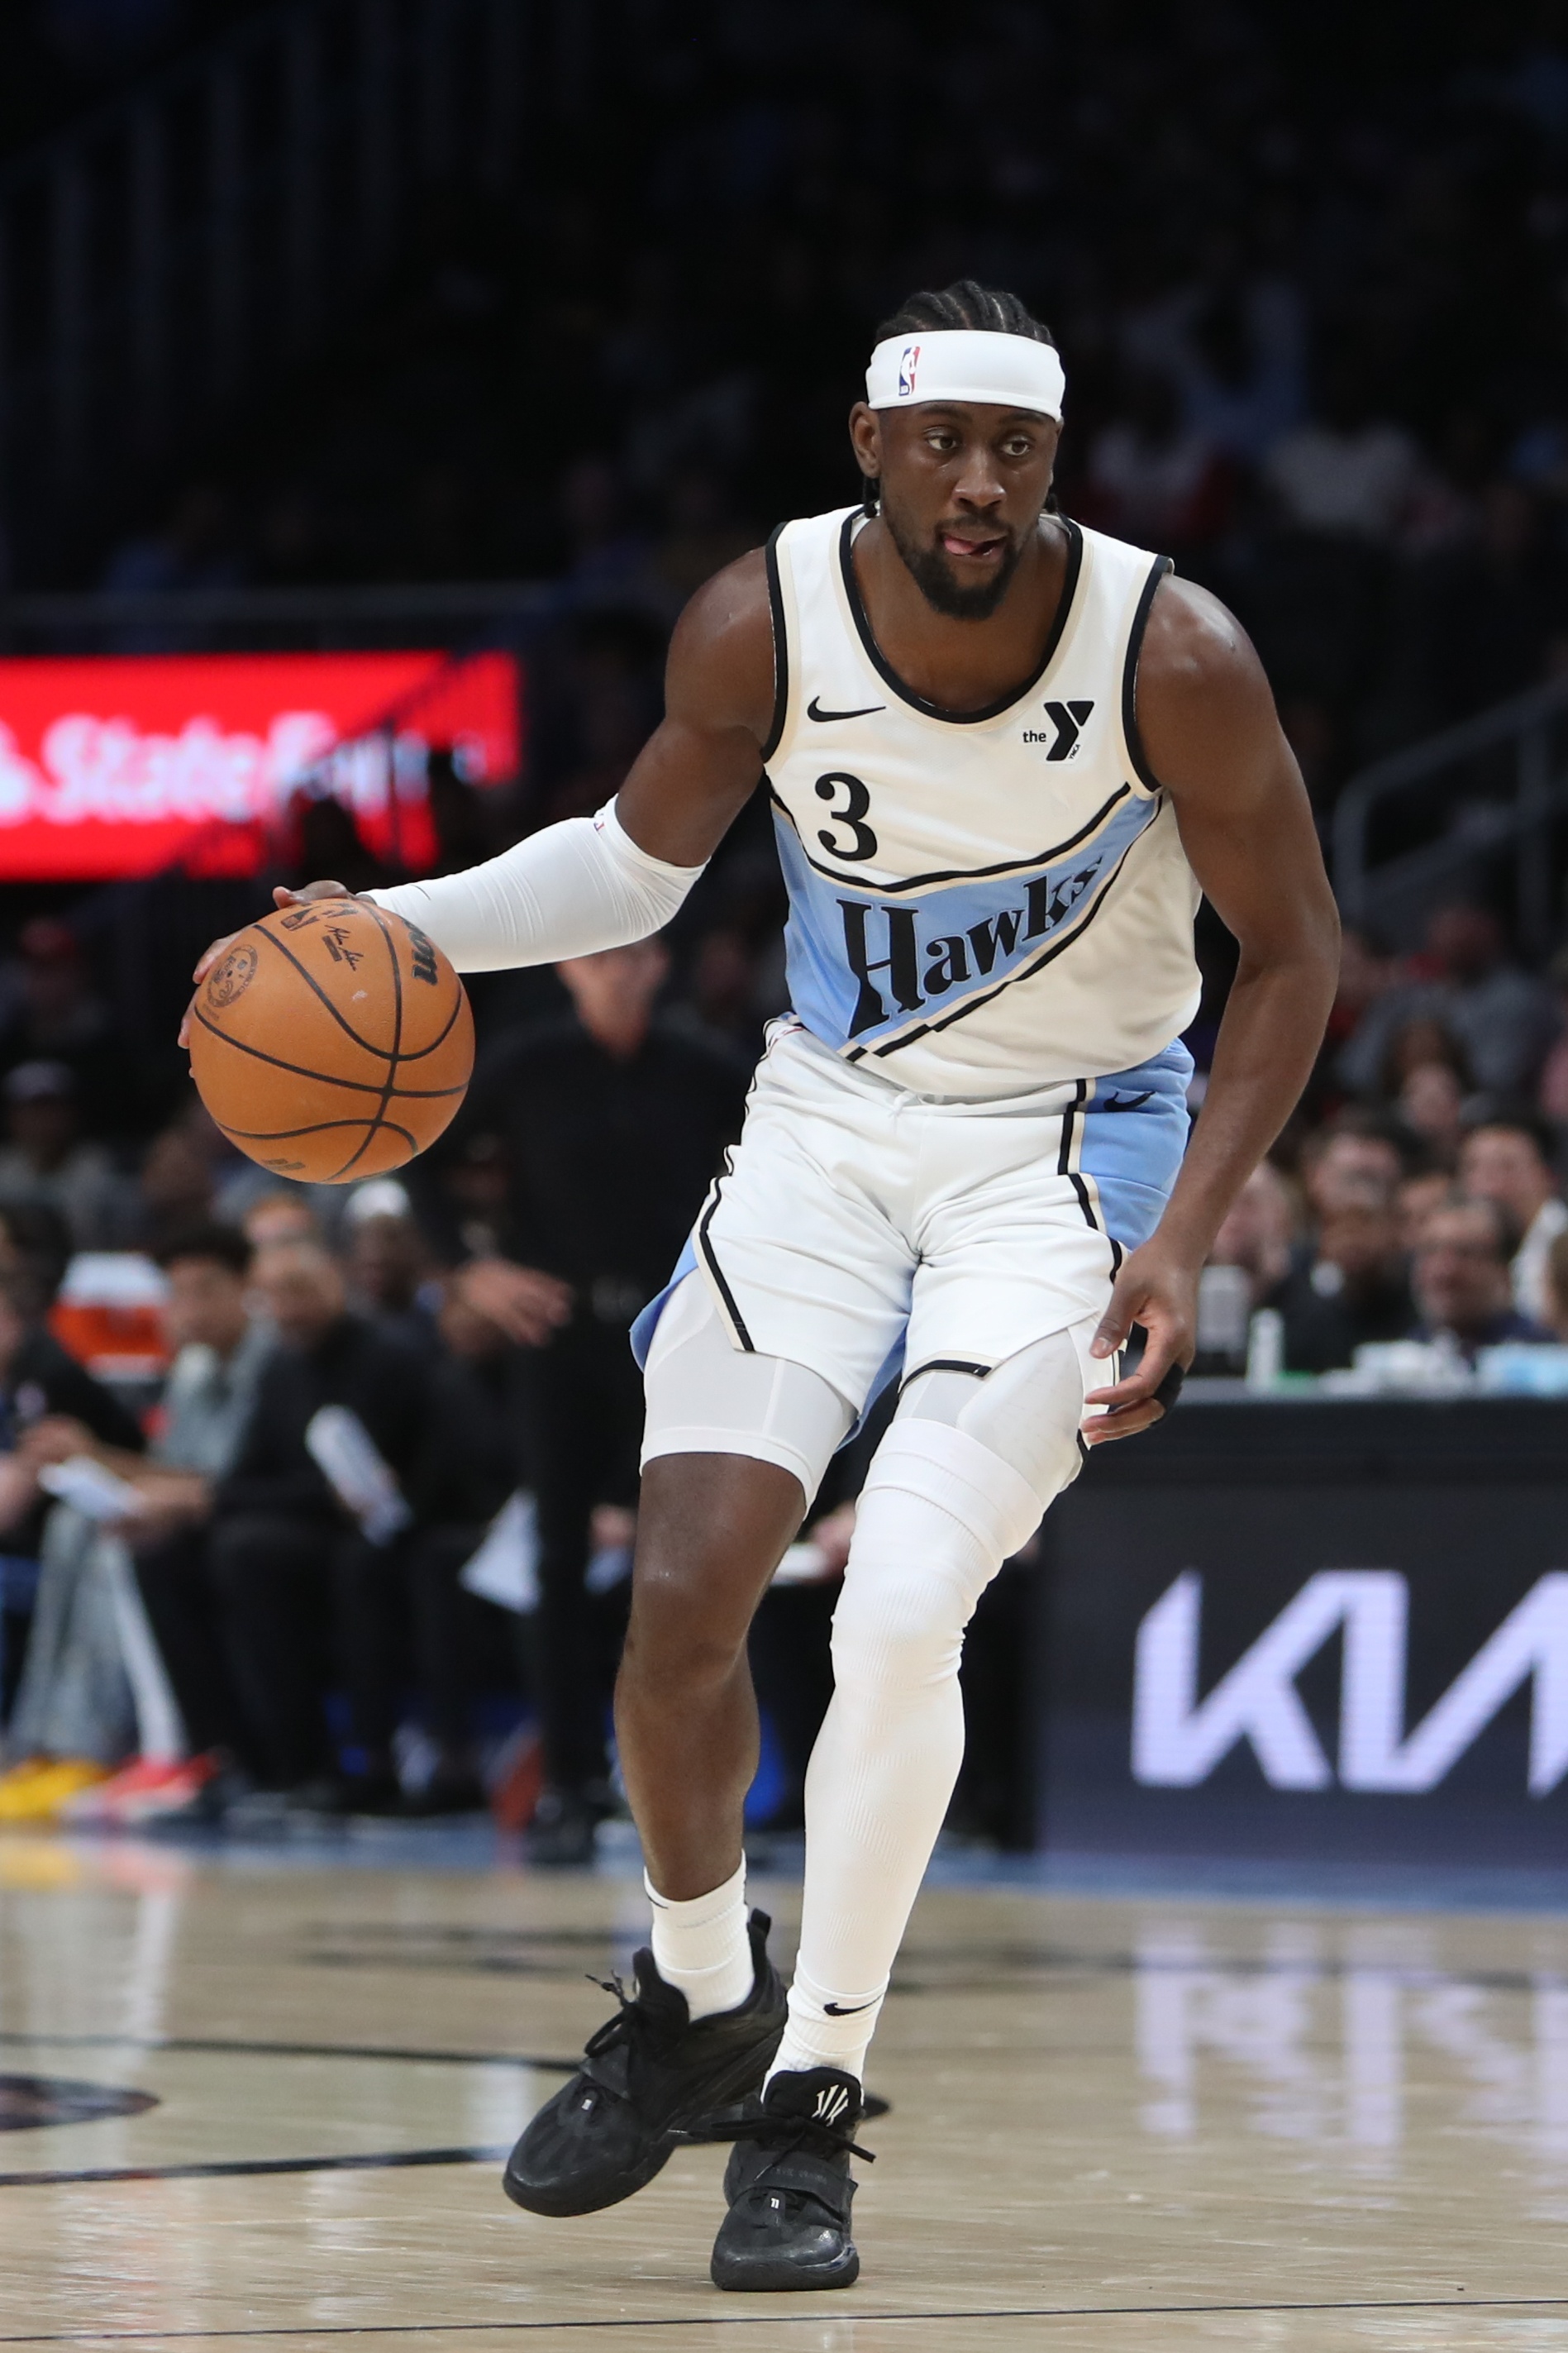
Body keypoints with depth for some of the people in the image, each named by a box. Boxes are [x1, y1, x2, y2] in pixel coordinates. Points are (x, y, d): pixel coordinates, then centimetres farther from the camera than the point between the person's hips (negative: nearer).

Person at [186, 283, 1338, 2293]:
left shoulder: (1170, 656, -21)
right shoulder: (761, 625, -14)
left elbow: (1291, 956, -9)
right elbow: (636, 863, 6)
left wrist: (1181, 1247, -17)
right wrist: (403, 924, -9)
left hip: (1066, 1146, -3)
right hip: (830, 1116, 3)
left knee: (897, 1622, -17)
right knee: (682, 1590, -6)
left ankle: (811, 2101, -2)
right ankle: (697, 2007, 21)